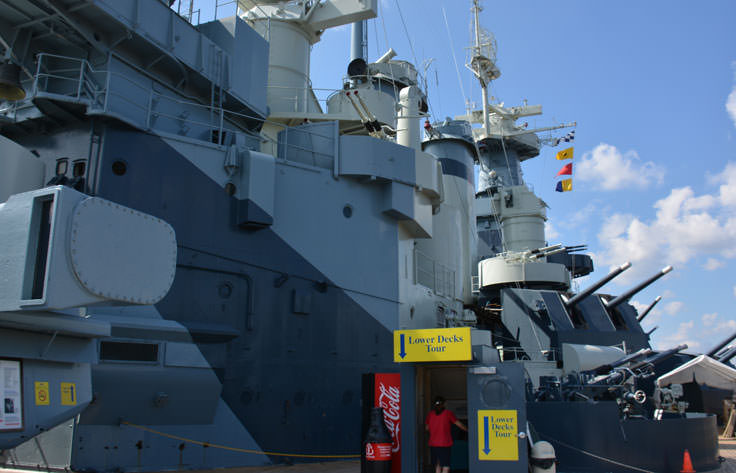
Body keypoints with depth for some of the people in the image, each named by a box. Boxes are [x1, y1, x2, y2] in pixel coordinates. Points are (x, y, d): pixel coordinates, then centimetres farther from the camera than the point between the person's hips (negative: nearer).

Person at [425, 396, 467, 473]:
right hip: (444, 444, -4)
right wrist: (468, 429, 15)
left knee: (437, 465, 16)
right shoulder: (448, 413, -5)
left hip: (433, 444, 4)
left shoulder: (430, 414, 5)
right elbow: (459, 424, -1)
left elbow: (427, 428, 11)